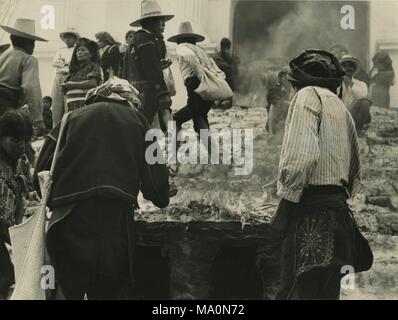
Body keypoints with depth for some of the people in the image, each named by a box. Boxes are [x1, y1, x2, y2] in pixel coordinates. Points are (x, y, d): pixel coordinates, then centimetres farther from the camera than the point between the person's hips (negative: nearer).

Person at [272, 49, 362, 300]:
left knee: (300, 291, -13)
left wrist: (284, 207, -15)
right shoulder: (341, 106, 24)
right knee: (325, 292, 11)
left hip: (312, 212, -9)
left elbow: (302, 153, -18)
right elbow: (356, 175, 25)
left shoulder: (308, 95, -2)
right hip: (338, 211, 9)